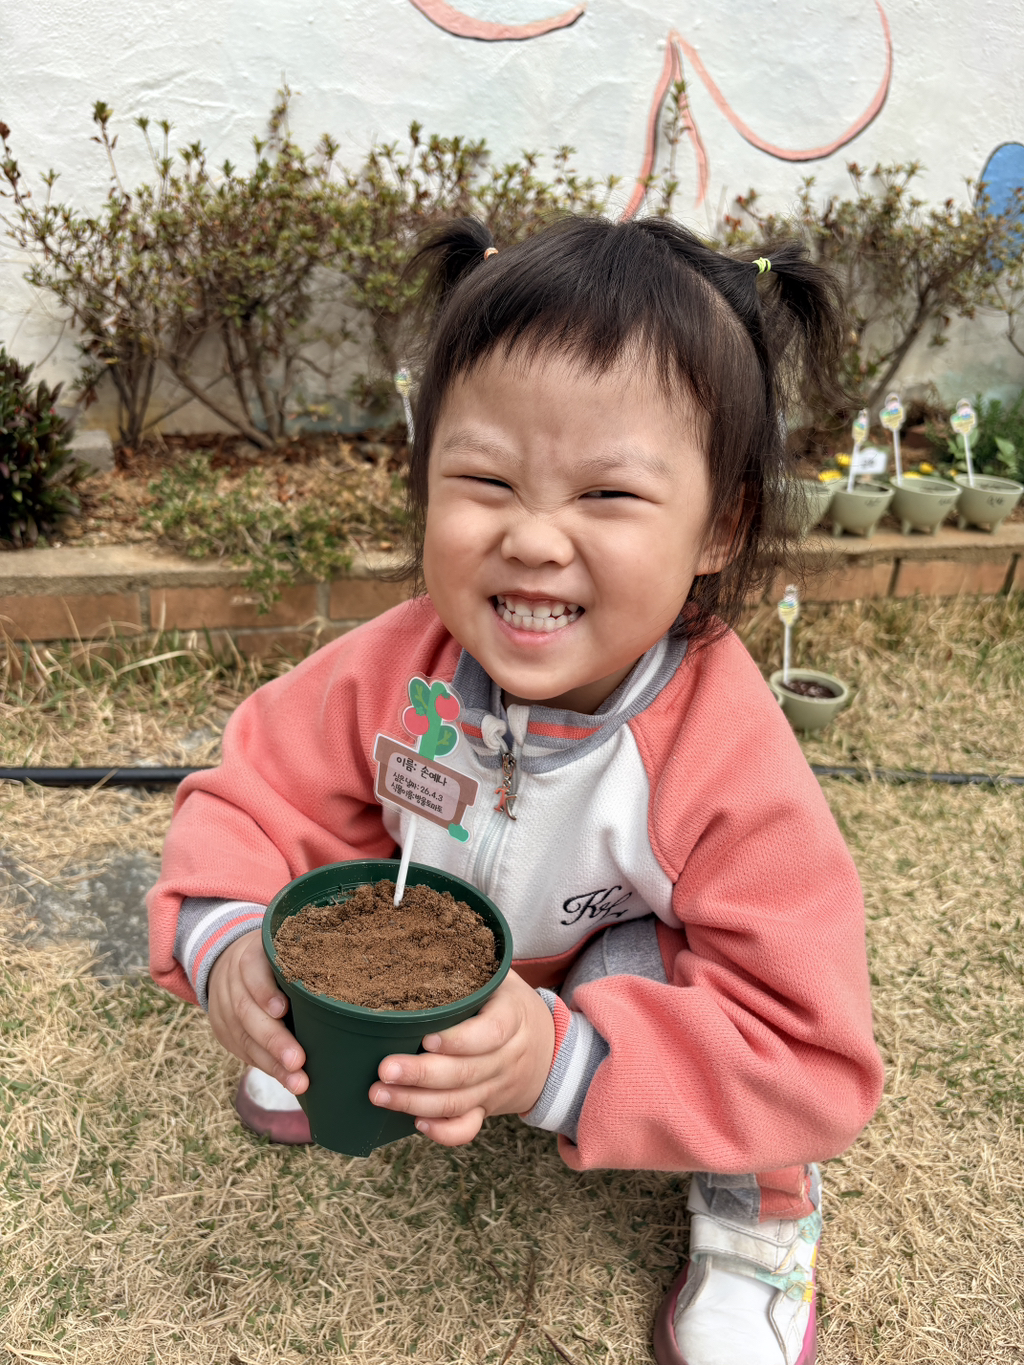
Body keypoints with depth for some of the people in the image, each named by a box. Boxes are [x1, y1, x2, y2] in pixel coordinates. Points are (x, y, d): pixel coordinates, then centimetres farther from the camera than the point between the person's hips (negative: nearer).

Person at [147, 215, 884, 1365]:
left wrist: (558, 1062, -45)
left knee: (646, 964, -32)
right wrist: (225, 943, -34)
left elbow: (815, 1062, -32)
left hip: (634, 986, -3)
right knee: (328, 894, -12)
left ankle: (759, 1201, 1)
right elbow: (251, 795, -12)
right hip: (443, 965, 4)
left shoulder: (731, 768, -37)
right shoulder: (396, 670, -26)